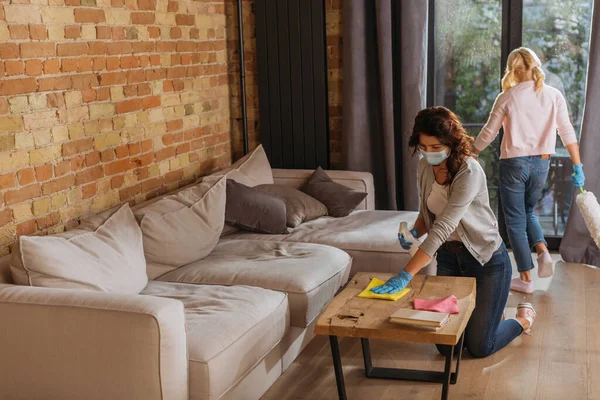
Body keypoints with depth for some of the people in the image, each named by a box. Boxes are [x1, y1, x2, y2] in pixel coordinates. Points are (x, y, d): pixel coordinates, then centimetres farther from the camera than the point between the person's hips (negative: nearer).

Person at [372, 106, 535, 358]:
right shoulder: (425, 167, -5)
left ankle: (524, 318, 30)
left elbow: (443, 227, -35)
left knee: (479, 347, 1)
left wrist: (405, 276, -41)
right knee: (446, 346, 8)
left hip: (486, 259, -6)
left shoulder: (469, 172, -27)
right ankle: (486, 310, 37)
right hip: (448, 257, 6)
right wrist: (414, 232, -13)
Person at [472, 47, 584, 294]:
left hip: (514, 163, -3)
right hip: (541, 163, 4)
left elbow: (489, 133, -2)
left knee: (515, 220, 7)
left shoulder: (507, 97, -7)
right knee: (529, 212, 25)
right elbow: (567, 133, -2)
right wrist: (578, 167, 3)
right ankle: (543, 251, -1)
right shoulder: (554, 96, 0)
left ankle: (525, 279, 10)